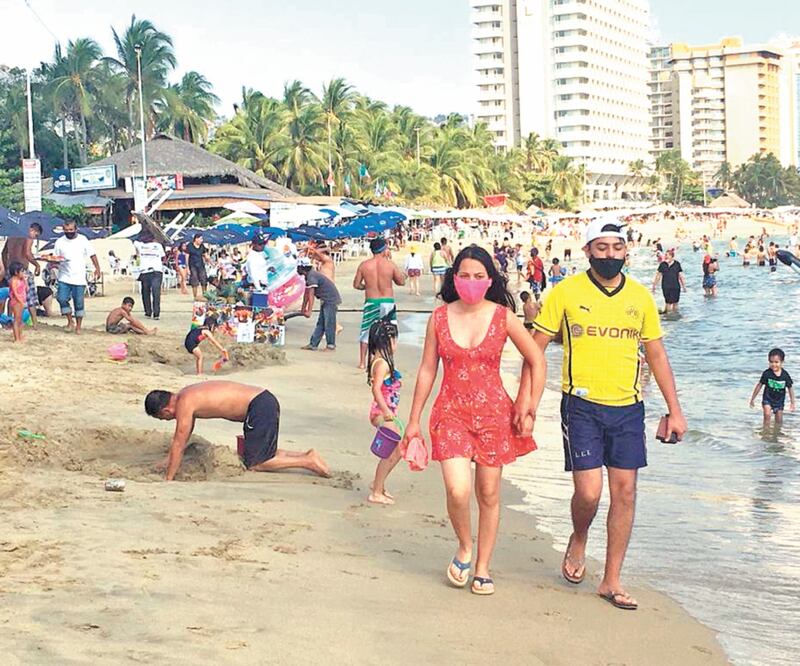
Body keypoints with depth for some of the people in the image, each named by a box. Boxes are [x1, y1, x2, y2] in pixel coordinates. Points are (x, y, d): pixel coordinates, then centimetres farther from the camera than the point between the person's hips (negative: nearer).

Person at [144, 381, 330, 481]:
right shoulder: (185, 395, 16)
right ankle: (306, 456, 15)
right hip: (264, 399, 10)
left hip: (259, 407, -10)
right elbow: (181, 437, 30)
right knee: (263, 454, 21)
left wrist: (168, 480, -2)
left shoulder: (184, 404, -12)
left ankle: (308, 462, -5)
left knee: (253, 464, -3)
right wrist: (168, 462, 36)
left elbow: (178, 445, -9)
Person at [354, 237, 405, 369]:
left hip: (371, 302, 2)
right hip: (387, 302, -2)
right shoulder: (390, 264, -8)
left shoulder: (364, 265, -3)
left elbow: (356, 284, 1)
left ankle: (362, 362, 14)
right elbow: (401, 281, 1)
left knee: (366, 331, 13)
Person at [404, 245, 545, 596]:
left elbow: (536, 361, 6)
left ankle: (482, 567, 24)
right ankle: (464, 548, 15)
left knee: (489, 494, 7)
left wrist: (530, 408, 2)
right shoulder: (440, 317, 0)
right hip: (451, 412, 0)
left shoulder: (503, 317, -4)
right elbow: (427, 370, 7)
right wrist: (414, 420, 9)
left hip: (493, 412, 0)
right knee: (458, 490, -15)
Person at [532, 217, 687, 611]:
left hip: (627, 407, 3)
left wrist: (675, 410, 9)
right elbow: (536, 347, 1)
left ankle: (611, 581, 14)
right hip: (582, 405, -3)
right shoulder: (567, 292, -3)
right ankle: (578, 543, 25)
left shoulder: (640, 296, 6)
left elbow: (656, 354, 12)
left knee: (625, 491, 2)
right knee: (589, 492, -9)